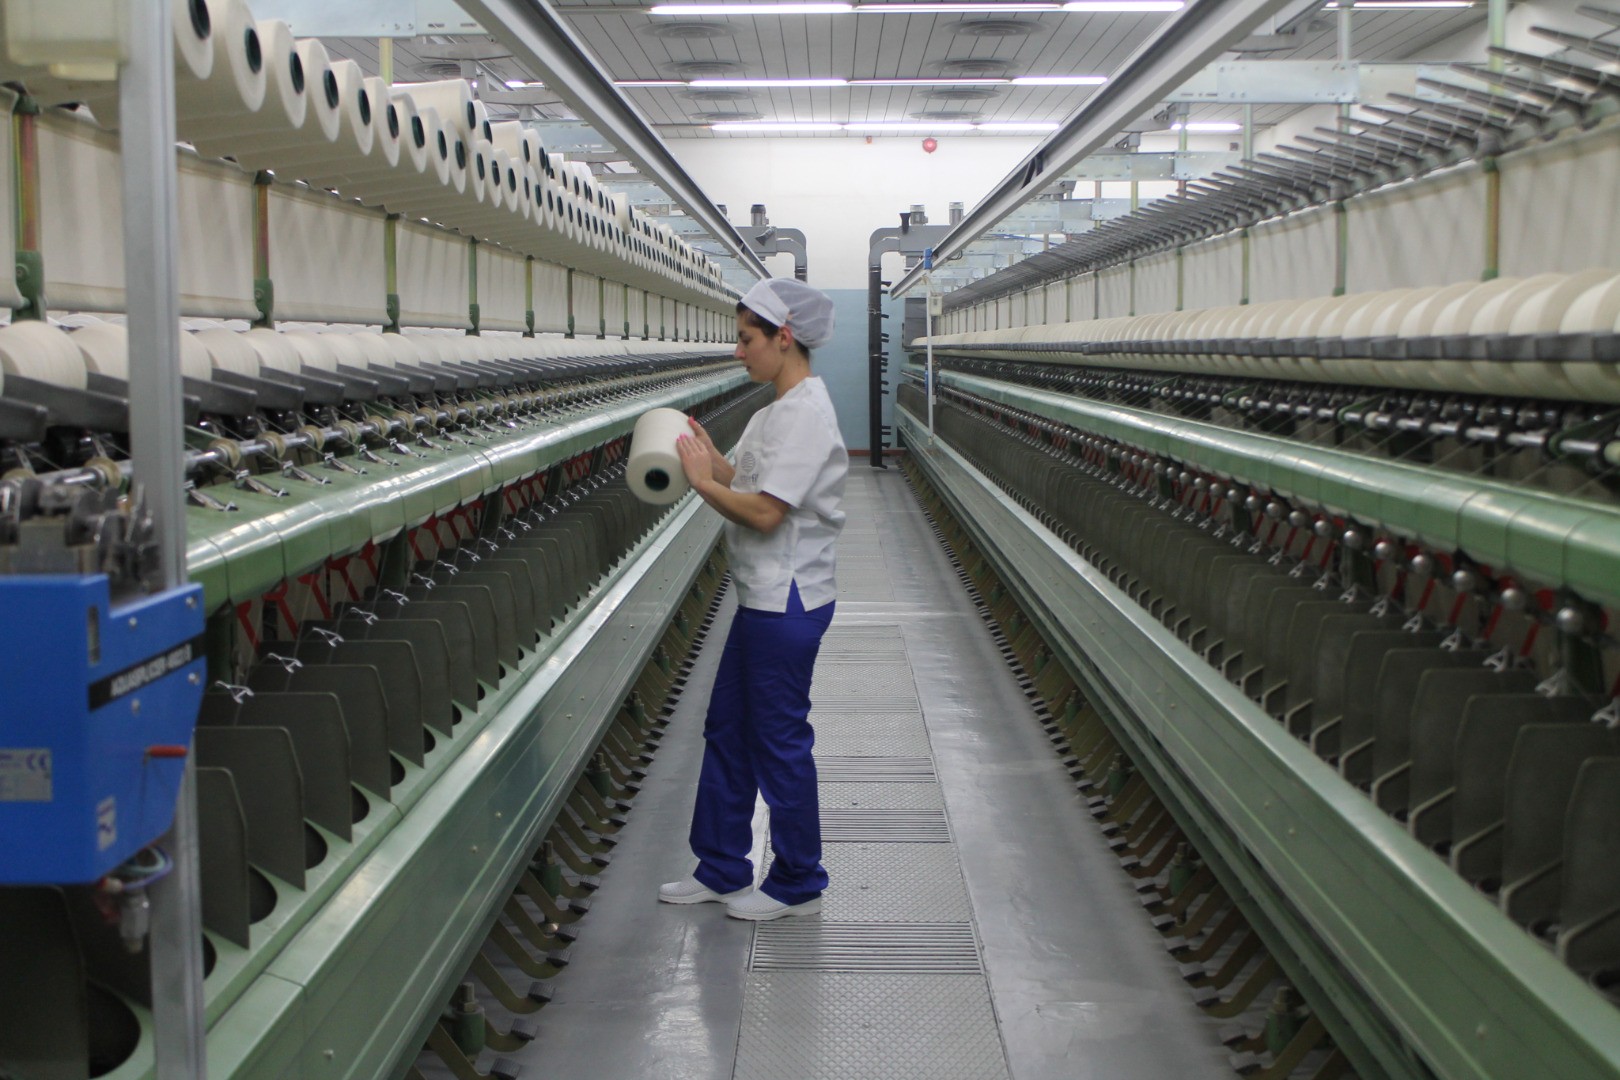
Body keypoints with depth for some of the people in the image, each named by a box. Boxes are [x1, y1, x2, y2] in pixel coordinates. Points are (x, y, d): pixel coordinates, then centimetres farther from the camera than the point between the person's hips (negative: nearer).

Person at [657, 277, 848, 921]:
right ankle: (721, 870, 28)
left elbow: (765, 512, -24)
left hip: (786, 605, -10)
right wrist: (712, 461, 1)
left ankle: (797, 885, 16)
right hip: (762, 599, 10)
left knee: (780, 742, 1)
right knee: (727, 731, 16)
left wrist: (702, 482, -13)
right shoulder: (778, 411, 13)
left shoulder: (805, 414, -19)